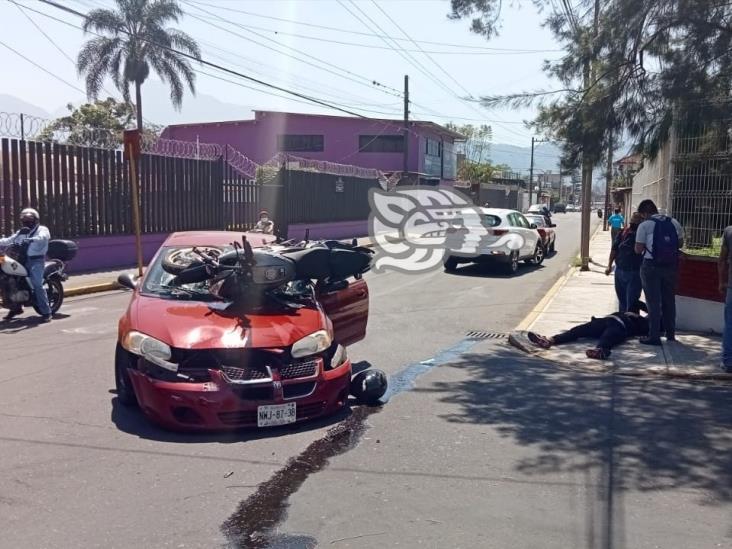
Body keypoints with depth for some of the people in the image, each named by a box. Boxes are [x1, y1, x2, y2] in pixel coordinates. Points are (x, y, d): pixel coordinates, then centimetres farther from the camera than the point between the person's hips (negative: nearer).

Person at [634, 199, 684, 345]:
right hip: (671, 266, 5)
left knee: (653, 302, 1)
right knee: (669, 300, 17)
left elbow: (638, 249, -10)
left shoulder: (645, 225, -10)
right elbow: (680, 243, 11)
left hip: (651, 266, -5)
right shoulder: (674, 223, 5)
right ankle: (671, 334, 27)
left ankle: (654, 336, 2)